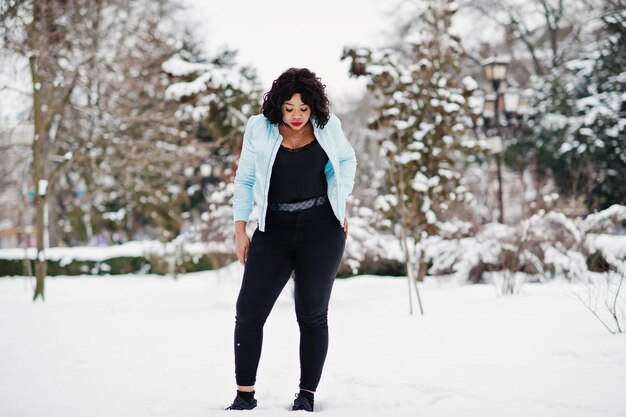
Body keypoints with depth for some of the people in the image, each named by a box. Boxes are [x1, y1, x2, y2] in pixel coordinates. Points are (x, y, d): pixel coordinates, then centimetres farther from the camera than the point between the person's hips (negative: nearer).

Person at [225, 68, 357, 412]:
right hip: (274, 231, 1)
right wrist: (240, 229, 2)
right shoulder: (259, 129, -1)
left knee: (312, 315, 2)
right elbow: (244, 180, 6)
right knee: (249, 312, -5)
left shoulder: (328, 126, 0)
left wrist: (341, 204, 9)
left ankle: (307, 395, 13)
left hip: (321, 230, 0)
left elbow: (347, 160, 19)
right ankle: (245, 395, 6)